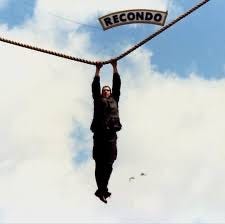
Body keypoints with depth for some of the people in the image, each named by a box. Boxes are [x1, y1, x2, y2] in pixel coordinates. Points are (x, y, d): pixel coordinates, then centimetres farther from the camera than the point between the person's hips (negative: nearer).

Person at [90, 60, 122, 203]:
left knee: (108, 164, -1)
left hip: (111, 135, 1)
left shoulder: (114, 100, 23)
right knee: (100, 164, -4)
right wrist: (98, 70, 15)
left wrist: (115, 68, 18)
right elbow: (95, 86, 14)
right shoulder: (98, 100, 20)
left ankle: (102, 189, 8)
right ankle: (102, 189, 1)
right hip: (99, 135, -1)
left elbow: (117, 85, 19)